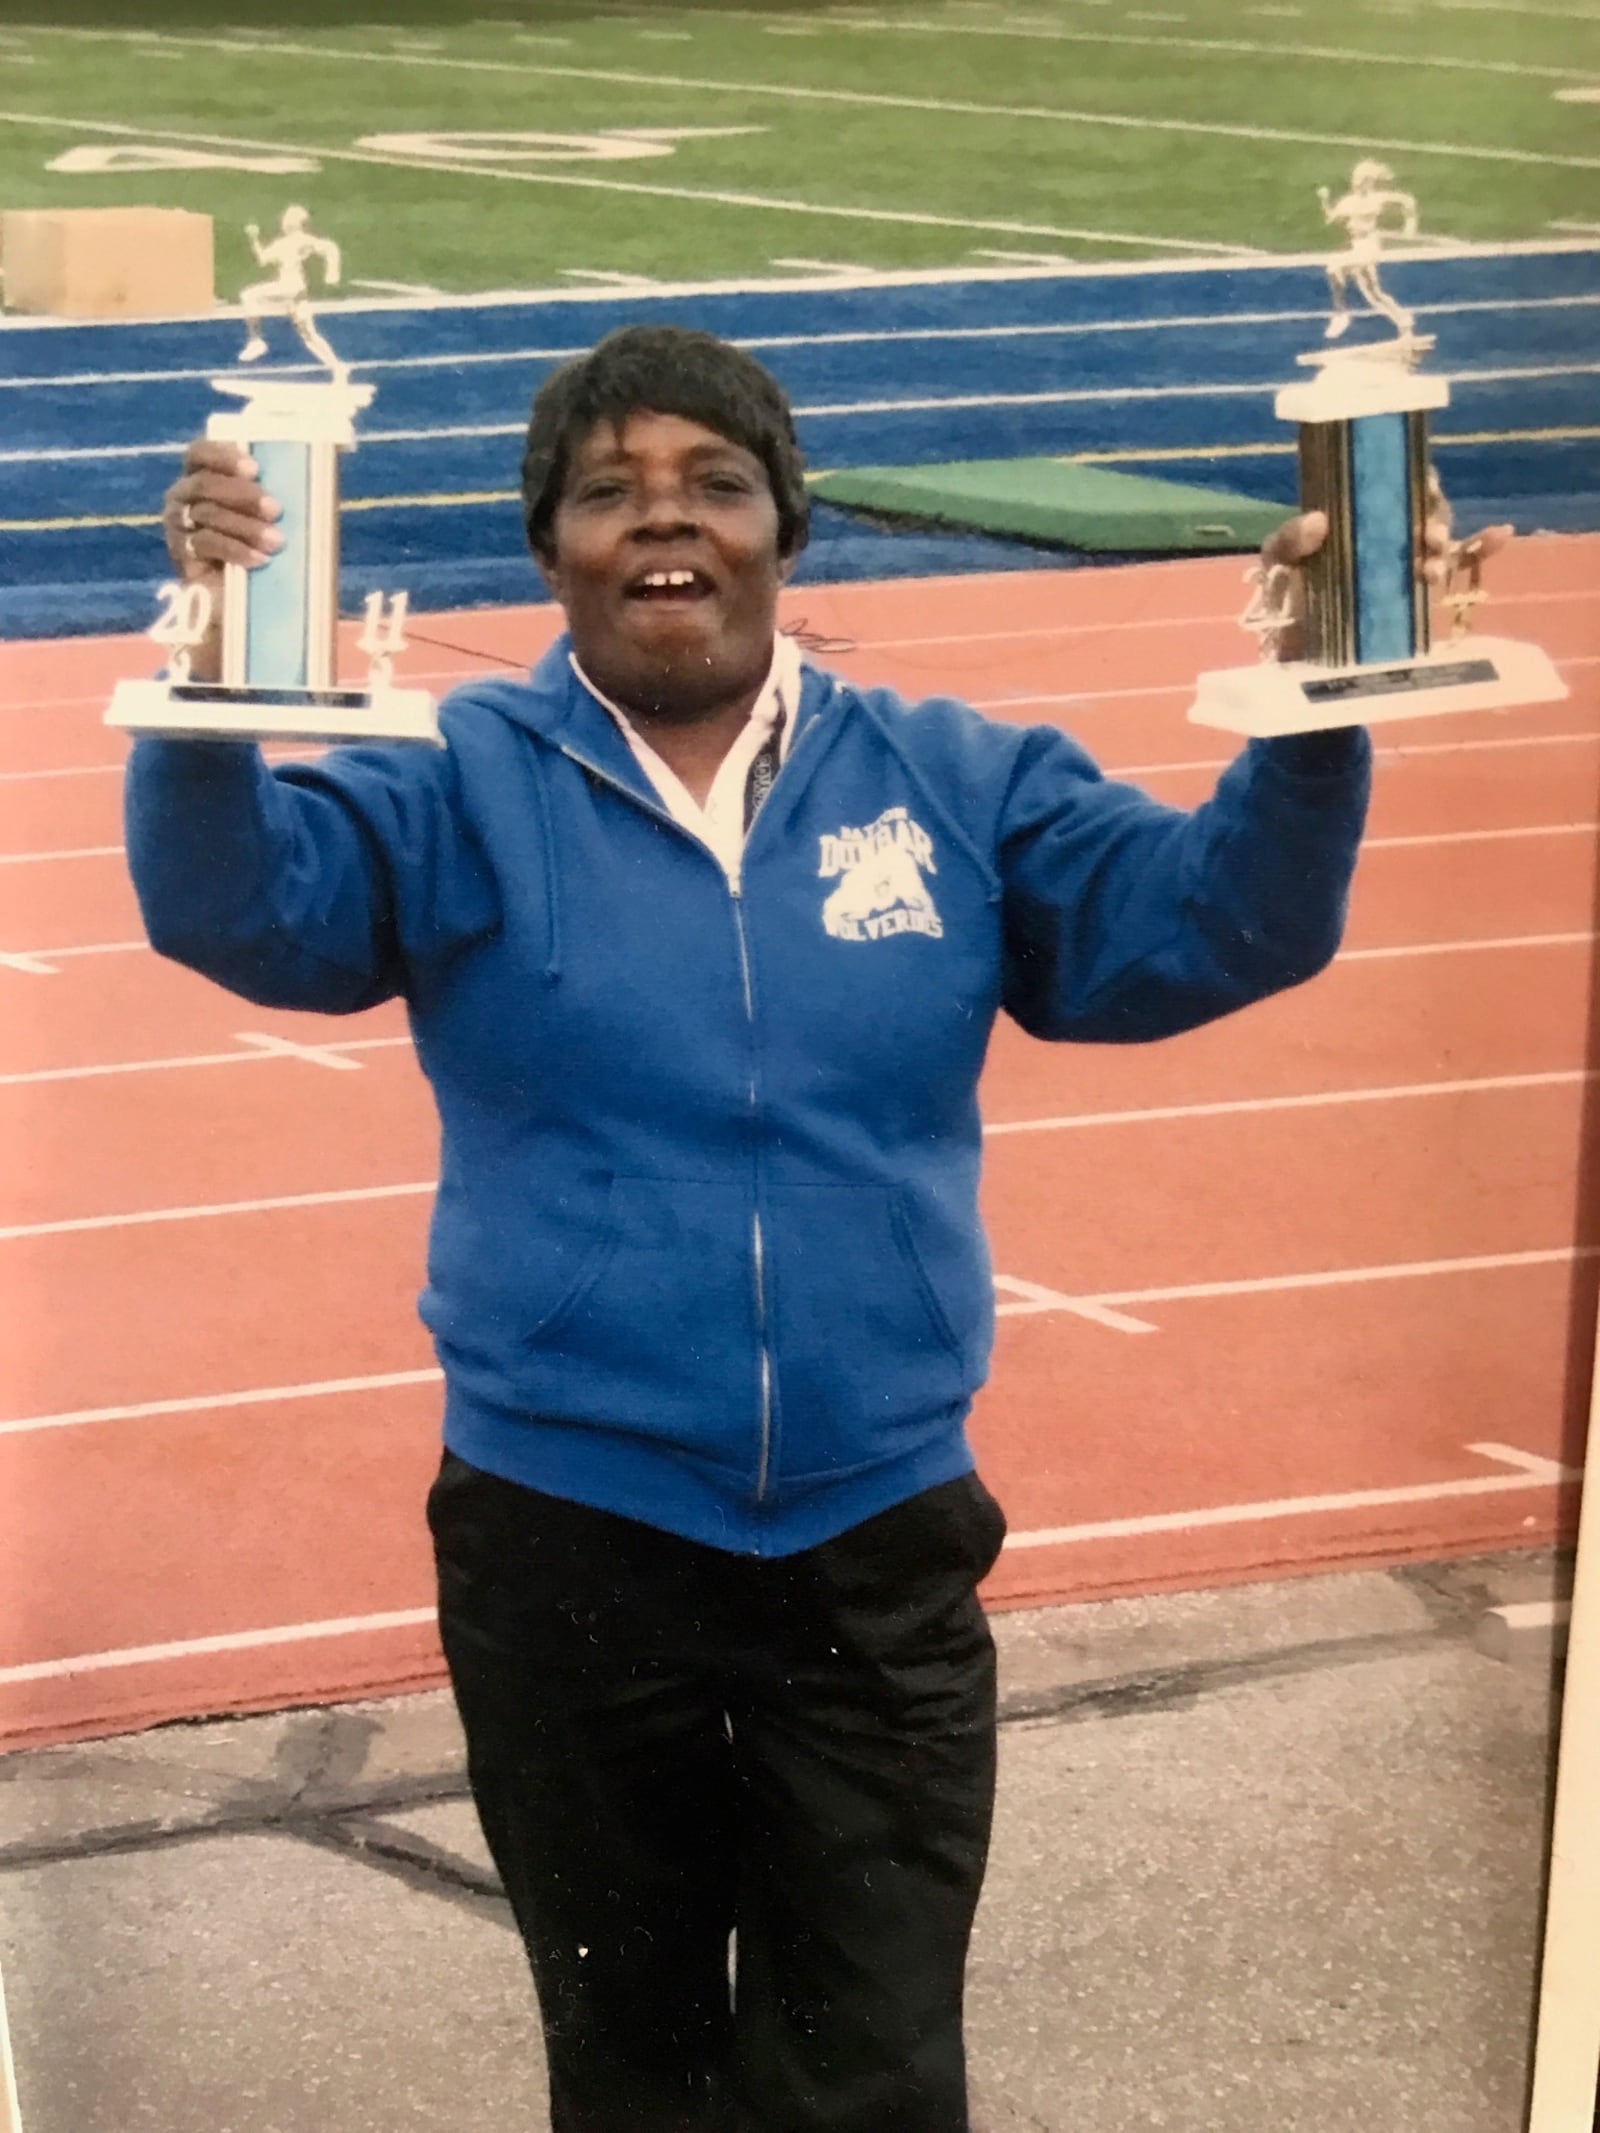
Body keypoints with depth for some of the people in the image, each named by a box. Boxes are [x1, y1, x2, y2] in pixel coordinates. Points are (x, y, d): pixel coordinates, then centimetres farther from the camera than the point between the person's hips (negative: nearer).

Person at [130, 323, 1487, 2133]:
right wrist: (213, 663, -37)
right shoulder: (461, 792, -4)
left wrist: (1319, 715, -21)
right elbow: (232, 900, -18)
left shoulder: (953, 783, 2)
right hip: (565, 1556, -1)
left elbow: (1202, 923, -3)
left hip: (882, 1556, 1)